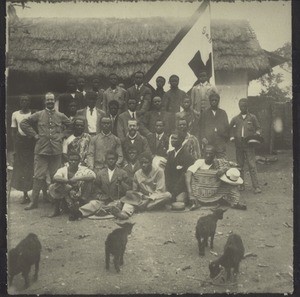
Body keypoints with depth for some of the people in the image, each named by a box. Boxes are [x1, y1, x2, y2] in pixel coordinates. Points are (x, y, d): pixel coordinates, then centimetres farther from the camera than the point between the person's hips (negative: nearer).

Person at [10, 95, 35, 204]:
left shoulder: (34, 114, 3)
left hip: (31, 142, -2)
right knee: (20, 169, 2)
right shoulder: (15, 114, 8)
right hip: (20, 141, 2)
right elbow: (13, 131, 8)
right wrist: (15, 146, 1)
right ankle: (25, 195, 9)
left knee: (32, 168, -2)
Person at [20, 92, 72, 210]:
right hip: (41, 150, -1)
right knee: (38, 177, -2)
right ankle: (34, 201, 5)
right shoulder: (38, 115, 5)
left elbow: (71, 126, 19)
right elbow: (23, 123, 8)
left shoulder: (61, 116, 8)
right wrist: (34, 135, 2)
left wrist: (62, 135, 8)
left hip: (56, 150, 1)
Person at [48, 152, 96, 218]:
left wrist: (78, 178, -30)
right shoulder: (63, 170, -2)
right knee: (52, 187, -20)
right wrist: (69, 181, -35)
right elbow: (55, 178, -22)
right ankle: (56, 210, -9)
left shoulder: (83, 170, -5)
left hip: (78, 197, -2)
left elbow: (93, 176, -24)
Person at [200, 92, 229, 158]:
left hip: (221, 144, 1)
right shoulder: (205, 113, 11)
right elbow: (202, 127, 7)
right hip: (208, 143, -1)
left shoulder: (223, 113, 13)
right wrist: (203, 138, -6)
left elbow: (227, 127, 10)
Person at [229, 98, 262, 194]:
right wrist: (232, 137, 6)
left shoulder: (252, 117, 6)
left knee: (252, 165, -7)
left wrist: (257, 133, -8)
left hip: (249, 145, -2)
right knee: (240, 165, 7)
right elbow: (230, 128, 22)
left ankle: (256, 186, -6)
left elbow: (258, 128, 12)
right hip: (238, 146, 3)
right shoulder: (235, 119, 10)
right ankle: (241, 185, 16)